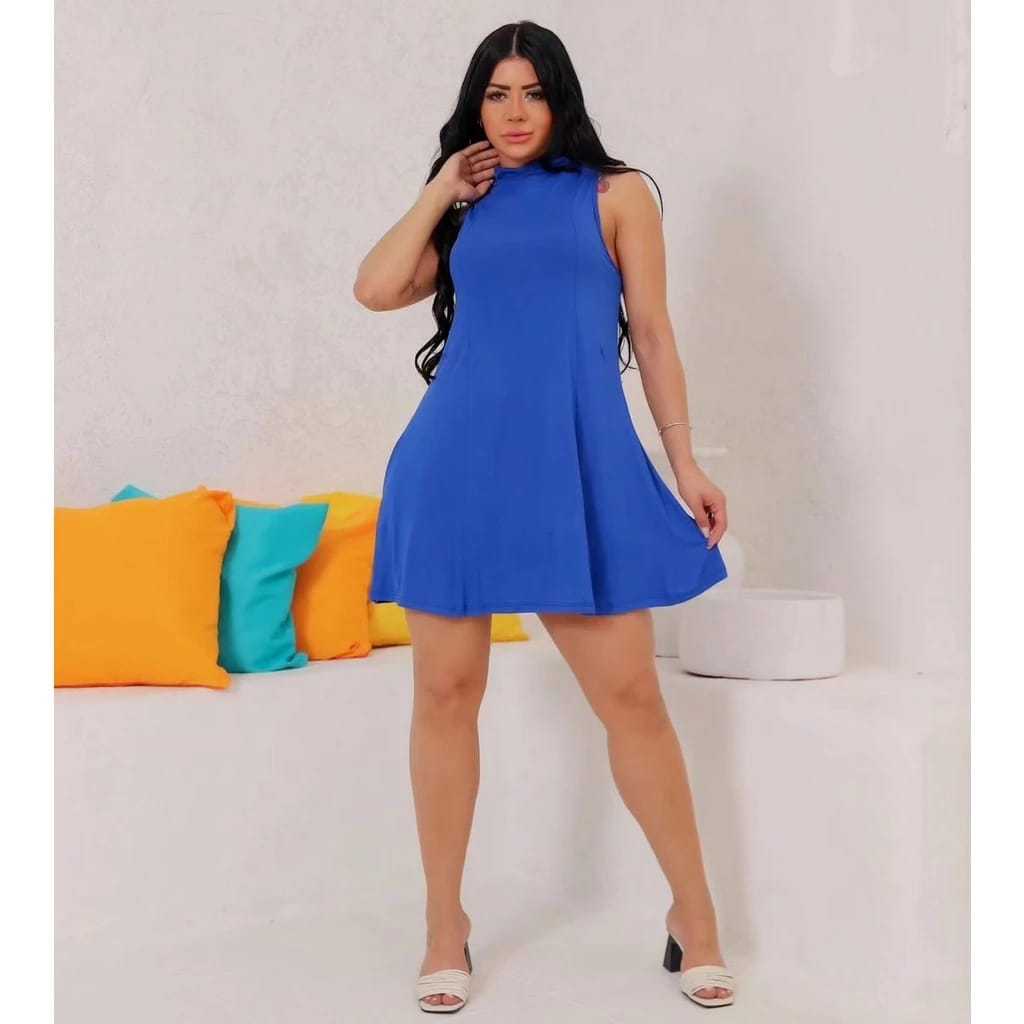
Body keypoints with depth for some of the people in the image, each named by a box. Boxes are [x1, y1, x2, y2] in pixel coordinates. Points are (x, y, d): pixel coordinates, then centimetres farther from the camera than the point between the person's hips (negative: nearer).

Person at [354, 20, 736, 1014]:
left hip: (579, 467, -2)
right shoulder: (463, 207, 17)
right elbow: (374, 290, 4)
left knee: (630, 695, -2)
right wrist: (440, 192, 5)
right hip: (456, 464, 3)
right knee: (445, 691, 4)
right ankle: (445, 924, 19)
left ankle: (694, 915, 15)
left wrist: (685, 460, 2)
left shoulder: (615, 193, 10)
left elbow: (651, 332, 7)